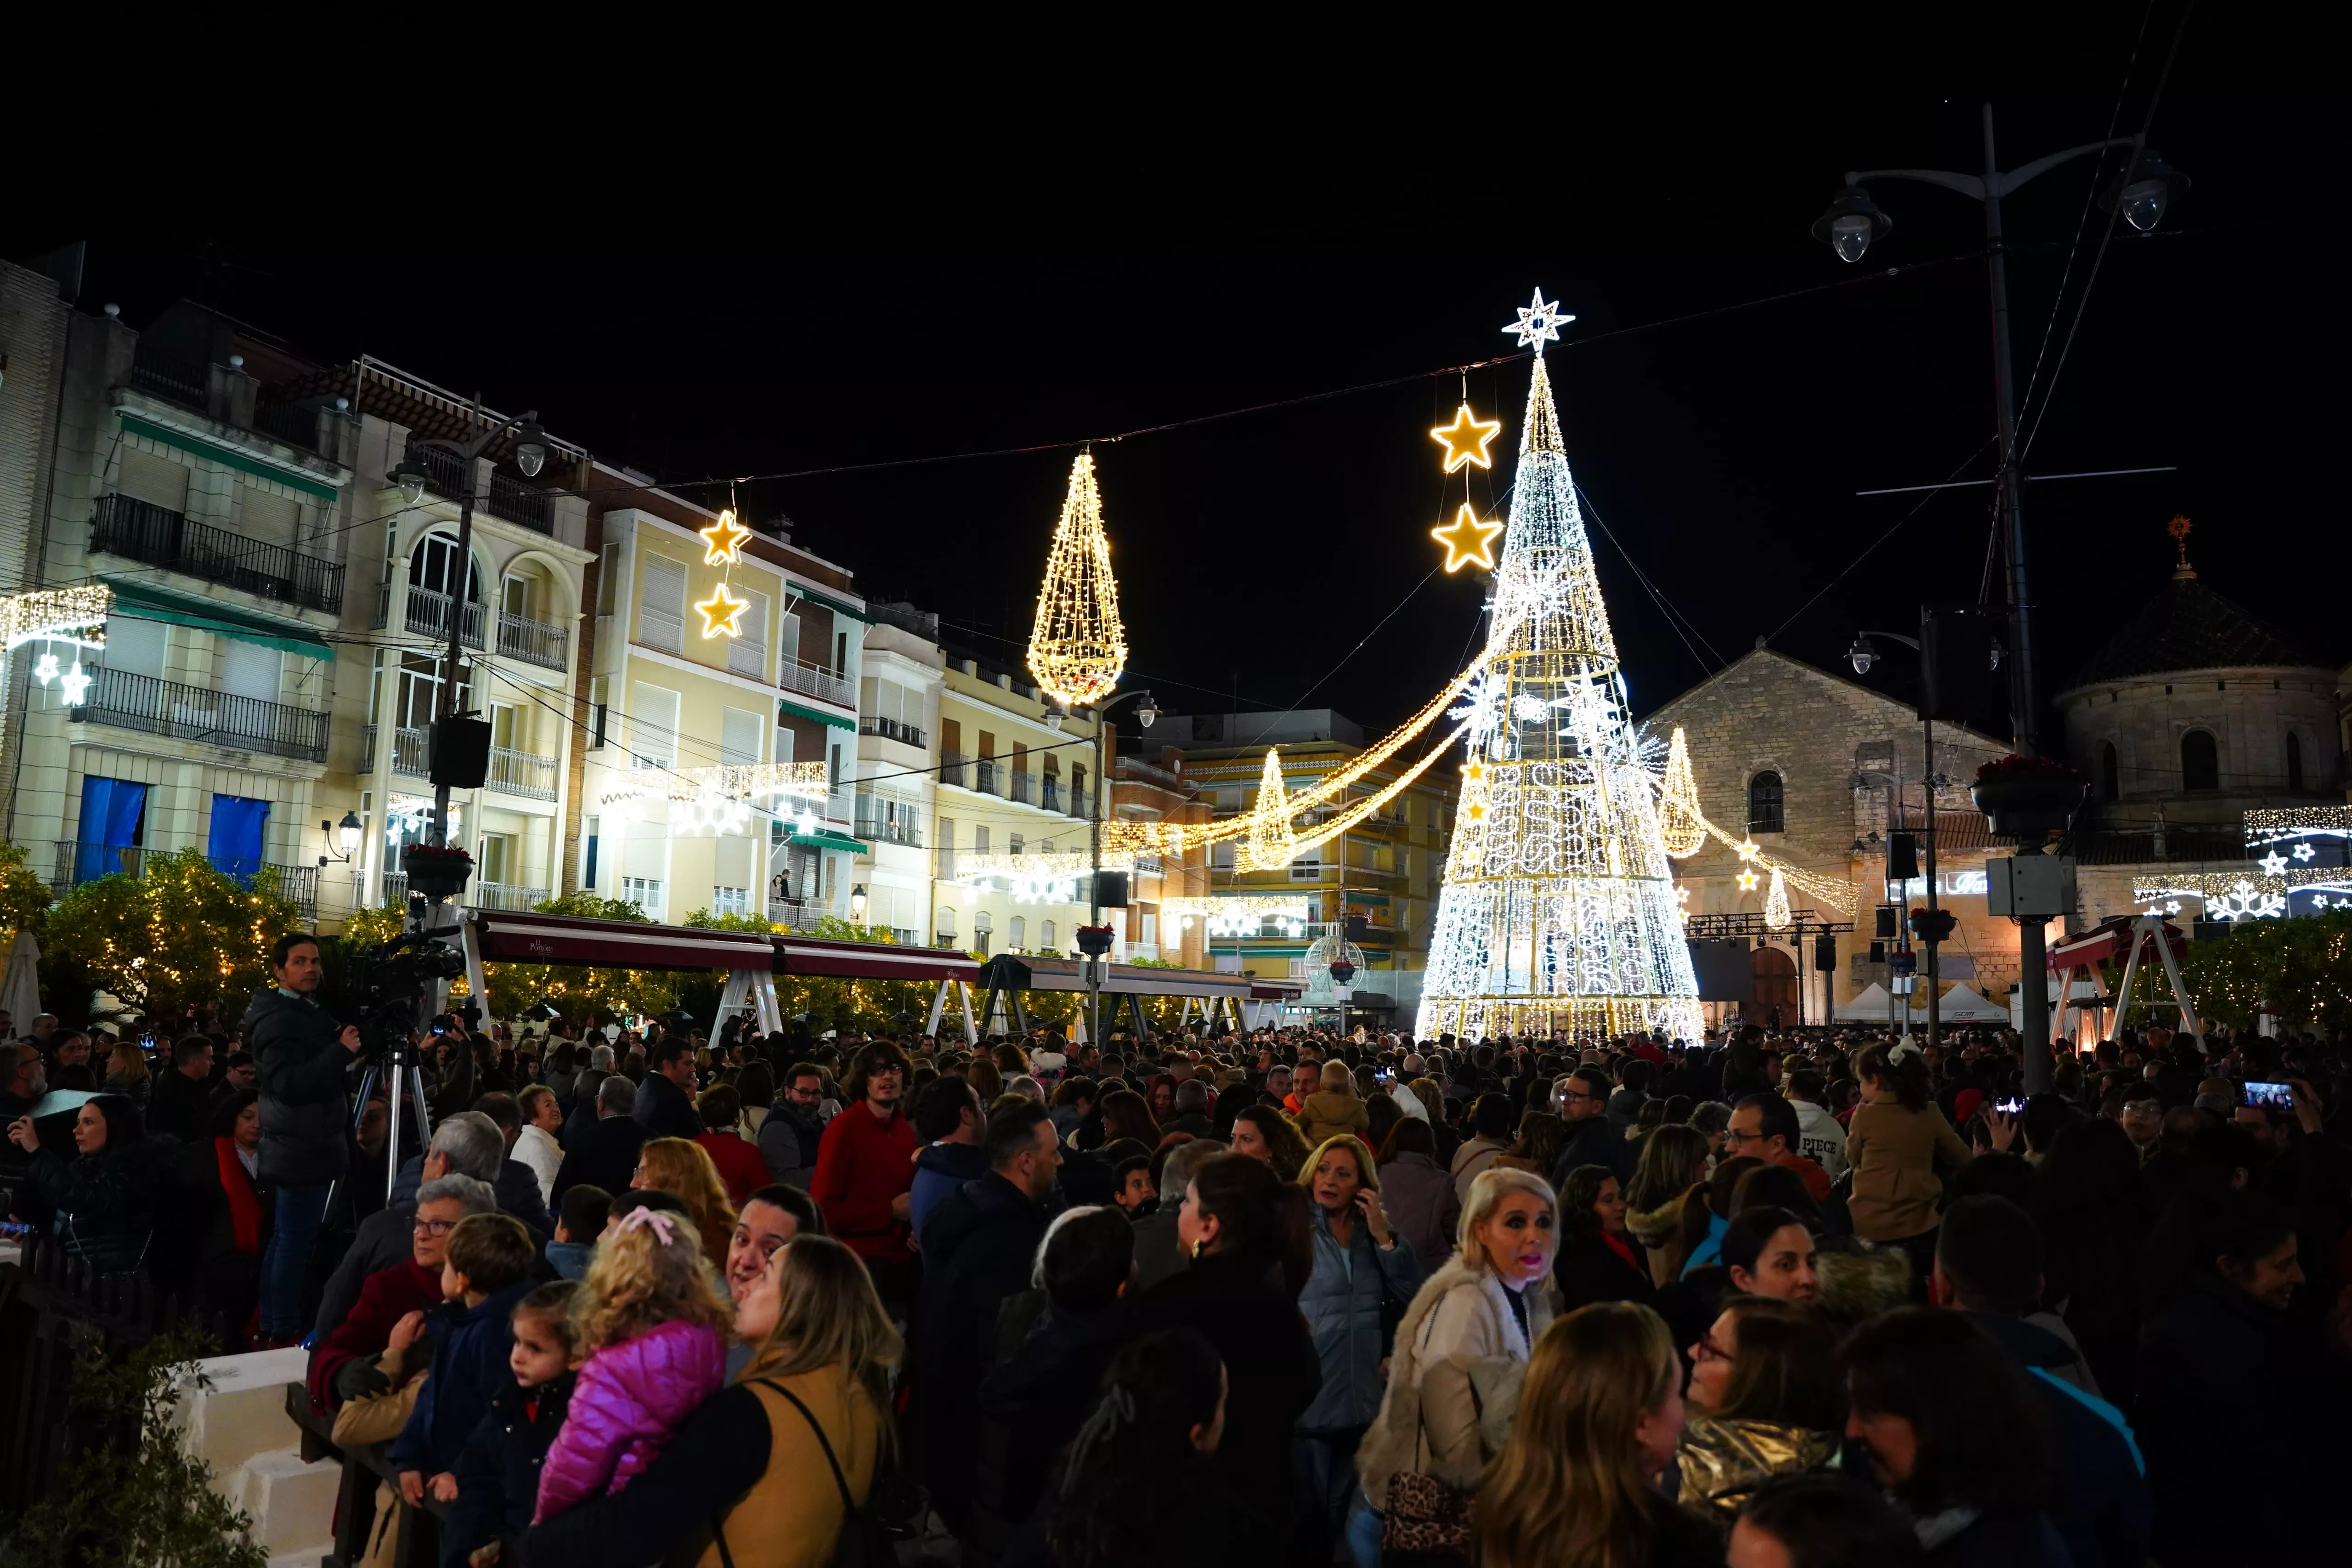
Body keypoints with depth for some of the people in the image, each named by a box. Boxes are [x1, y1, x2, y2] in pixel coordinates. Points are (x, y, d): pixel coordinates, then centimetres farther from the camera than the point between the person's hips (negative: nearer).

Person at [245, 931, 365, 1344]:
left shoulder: (311, 1011, 14)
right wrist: (341, 1050, -29)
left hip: (304, 1149, 10)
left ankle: (270, 1328, 24)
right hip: (302, 1151, -10)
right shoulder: (278, 1019, -16)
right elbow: (288, 1085, -27)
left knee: (285, 1240, 16)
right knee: (296, 1243, -5)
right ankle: (283, 1335, 1)